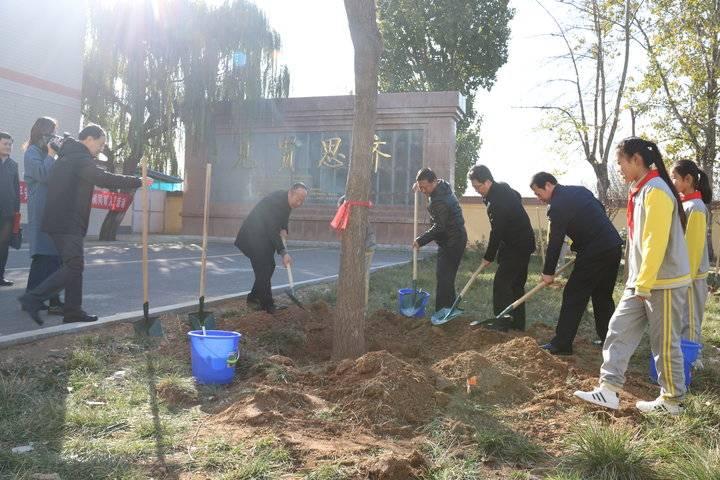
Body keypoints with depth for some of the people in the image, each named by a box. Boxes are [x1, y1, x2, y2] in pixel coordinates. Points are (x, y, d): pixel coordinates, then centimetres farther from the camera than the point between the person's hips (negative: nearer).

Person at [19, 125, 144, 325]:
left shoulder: (66, 157, 21)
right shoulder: (81, 159, -12)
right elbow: (106, 179, -21)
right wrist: (138, 181, -16)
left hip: (57, 221, 10)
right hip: (68, 224, -10)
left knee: (74, 265, 12)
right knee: (74, 266, -10)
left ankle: (73, 311, 13)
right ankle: (33, 298, -12)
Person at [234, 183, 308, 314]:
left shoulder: (287, 200, 0)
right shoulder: (275, 200, -29)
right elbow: (272, 230, -30)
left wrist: (284, 229, -4)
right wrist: (283, 253, -30)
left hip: (265, 237, 10)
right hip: (254, 238, -9)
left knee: (269, 266, 10)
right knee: (264, 269, -11)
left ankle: (254, 298, 20)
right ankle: (267, 304, -5)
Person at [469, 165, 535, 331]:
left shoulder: (498, 199, -25)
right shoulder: (502, 189, 6)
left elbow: (497, 231, -22)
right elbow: (518, 197, 27)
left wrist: (489, 257, -12)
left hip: (518, 246, -10)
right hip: (522, 243, 10)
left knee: (501, 283, -11)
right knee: (516, 284, 13)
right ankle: (517, 323, 19)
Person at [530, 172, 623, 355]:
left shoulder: (558, 206, -11)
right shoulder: (580, 190, 15)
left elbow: (555, 242, -9)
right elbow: (601, 210, 24)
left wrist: (548, 272, 0)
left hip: (594, 253, -9)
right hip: (614, 247, 9)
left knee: (573, 296, -2)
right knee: (603, 295, 18)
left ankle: (562, 344, 0)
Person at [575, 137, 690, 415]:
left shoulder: (656, 191, -17)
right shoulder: (641, 191, 12)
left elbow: (656, 242, -22)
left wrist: (644, 284, -21)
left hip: (664, 282, -9)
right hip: (641, 282, 9)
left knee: (665, 342, 3)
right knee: (619, 329, 5)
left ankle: (672, 400, 18)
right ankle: (609, 390, 8)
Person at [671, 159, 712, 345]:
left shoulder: (695, 207, -15)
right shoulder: (683, 204, 11)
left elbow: (694, 246, -17)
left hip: (689, 275, -8)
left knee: (689, 322, -1)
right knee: (680, 320, 14)